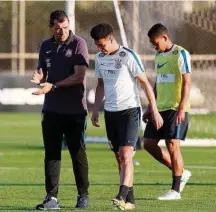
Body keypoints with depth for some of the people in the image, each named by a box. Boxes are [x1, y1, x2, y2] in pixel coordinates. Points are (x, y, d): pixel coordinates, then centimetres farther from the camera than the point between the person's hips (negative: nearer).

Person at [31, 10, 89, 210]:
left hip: (74, 110, -4)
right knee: (51, 153, 1)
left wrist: (53, 86, -19)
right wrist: (38, 77, -4)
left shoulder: (78, 44, -5)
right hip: (51, 109, 4)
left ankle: (83, 196, 12)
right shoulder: (46, 47, 11)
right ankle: (52, 197, 3)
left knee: (78, 153, 2)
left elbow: (79, 75, -13)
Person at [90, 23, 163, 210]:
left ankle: (122, 197, -25)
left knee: (126, 154, -17)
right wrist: (95, 109, 13)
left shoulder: (128, 56, -12)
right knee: (120, 157, 7)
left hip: (129, 110, -7)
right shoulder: (100, 58, 8)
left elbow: (145, 83, -8)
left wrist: (154, 110, -10)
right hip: (110, 111, 7)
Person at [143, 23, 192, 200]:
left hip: (175, 109, -8)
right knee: (149, 143, 3)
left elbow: (187, 82, -13)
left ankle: (176, 190, 0)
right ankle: (181, 173, 16)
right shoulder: (158, 56, 15)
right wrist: (150, 108, 19)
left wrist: (181, 108, -20)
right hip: (159, 108, 8)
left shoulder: (181, 54, -9)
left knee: (172, 145, -8)